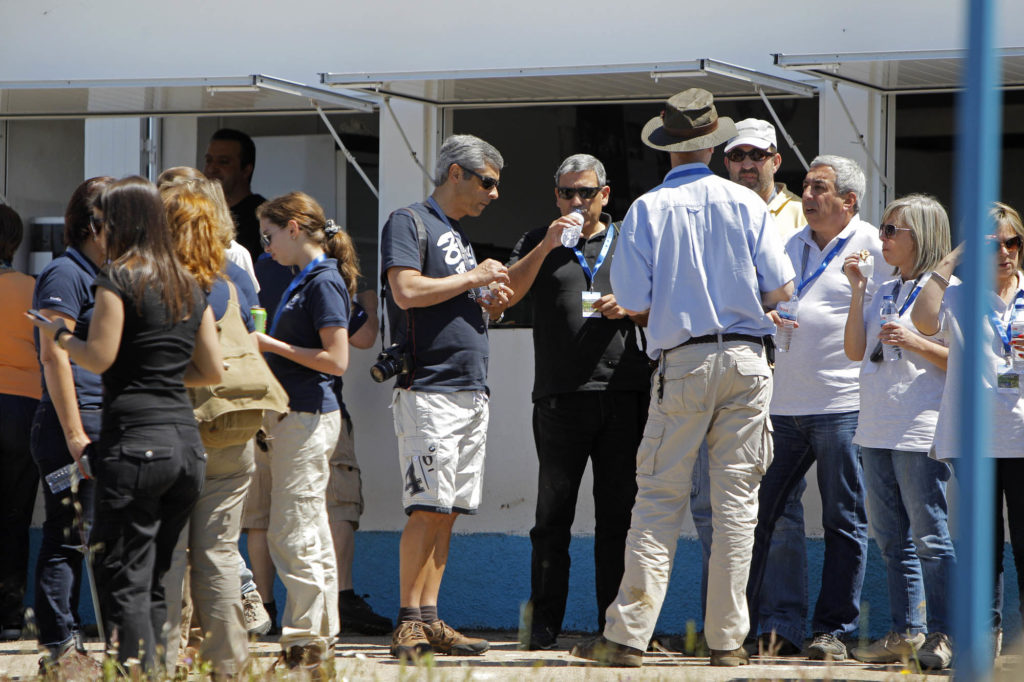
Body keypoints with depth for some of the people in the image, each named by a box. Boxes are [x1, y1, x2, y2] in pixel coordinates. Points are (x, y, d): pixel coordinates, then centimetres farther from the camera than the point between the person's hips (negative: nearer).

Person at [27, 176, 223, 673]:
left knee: (125, 582, -7)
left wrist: (57, 334, 6)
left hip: (135, 441, -7)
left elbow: (99, 357, -10)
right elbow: (212, 371, 15)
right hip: (187, 443, 7)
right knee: (154, 581, 14)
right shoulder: (190, 288, 14)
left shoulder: (119, 279, -6)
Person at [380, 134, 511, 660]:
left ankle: (429, 620, 6)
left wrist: (489, 304, 7)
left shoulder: (461, 238, 23)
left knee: (447, 511, 5)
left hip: (472, 390, 9)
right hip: (429, 389, -9)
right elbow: (407, 291, -18)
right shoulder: (409, 223, -4)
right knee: (428, 508, -12)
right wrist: (472, 279, -9)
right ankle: (408, 624, -11)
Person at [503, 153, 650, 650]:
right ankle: (544, 624, 1)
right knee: (553, 516, -2)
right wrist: (546, 247, -11)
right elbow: (505, 295, -1)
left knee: (618, 516, 1)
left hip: (624, 394, 1)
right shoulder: (539, 244, 13)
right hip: (561, 398, -1)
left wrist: (630, 308, -3)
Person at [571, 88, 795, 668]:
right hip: (747, 359, 1)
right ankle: (728, 638, 4)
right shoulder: (746, 203, 2)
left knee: (660, 499, 1)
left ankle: (629, 635, -4)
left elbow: (632, 300, -4)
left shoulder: (649, 209, -2)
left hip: (684, 362, -1)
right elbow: (780, 287, 0)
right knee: (737, 499, 4)